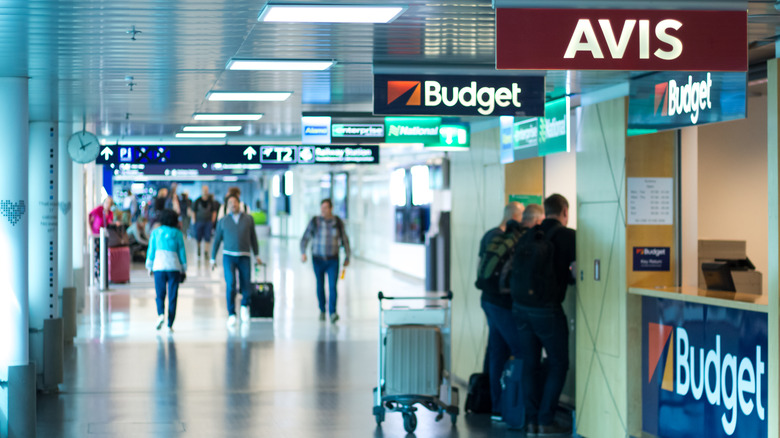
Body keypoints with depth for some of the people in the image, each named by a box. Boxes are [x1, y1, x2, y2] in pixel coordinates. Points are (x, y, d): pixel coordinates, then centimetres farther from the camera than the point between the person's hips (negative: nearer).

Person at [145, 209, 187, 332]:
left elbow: (151, 250, 5)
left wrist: (149, 267, 13)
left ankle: (161, 314, -18)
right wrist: (184, 269, 14)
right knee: (172, 296, 4)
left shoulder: (156, 232, 6)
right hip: (174, 267, 0)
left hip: (159, 266, 0)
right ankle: (170, 324, 0)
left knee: (160, 294, 9)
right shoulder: (177, 233, 6)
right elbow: (182, 252, 7)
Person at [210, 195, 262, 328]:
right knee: (231, 285, -15)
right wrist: (213, 258, 10)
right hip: (229, 256, -1)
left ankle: (244, 306, 31)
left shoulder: (248, 219, 9)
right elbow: (217, 240, 12)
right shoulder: (223, 221, 8)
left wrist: (256, 255, 13)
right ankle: (231, 315, -7)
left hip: (244, 257, 1)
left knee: (246, 286, -1)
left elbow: (253, 237, 15)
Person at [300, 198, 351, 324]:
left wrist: (347, 257, 12)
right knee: (320, 286, 11)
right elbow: (305, 238, -7)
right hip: (318, 259, 1)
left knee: (332, 286, -14)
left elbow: (344, 240, 9)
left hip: (333, 260, -1)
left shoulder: (338, 222, -2)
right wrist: (303, 253, -23)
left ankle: (332, 313, -20)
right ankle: (322, 310, 30)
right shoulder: (315, 221, -6)